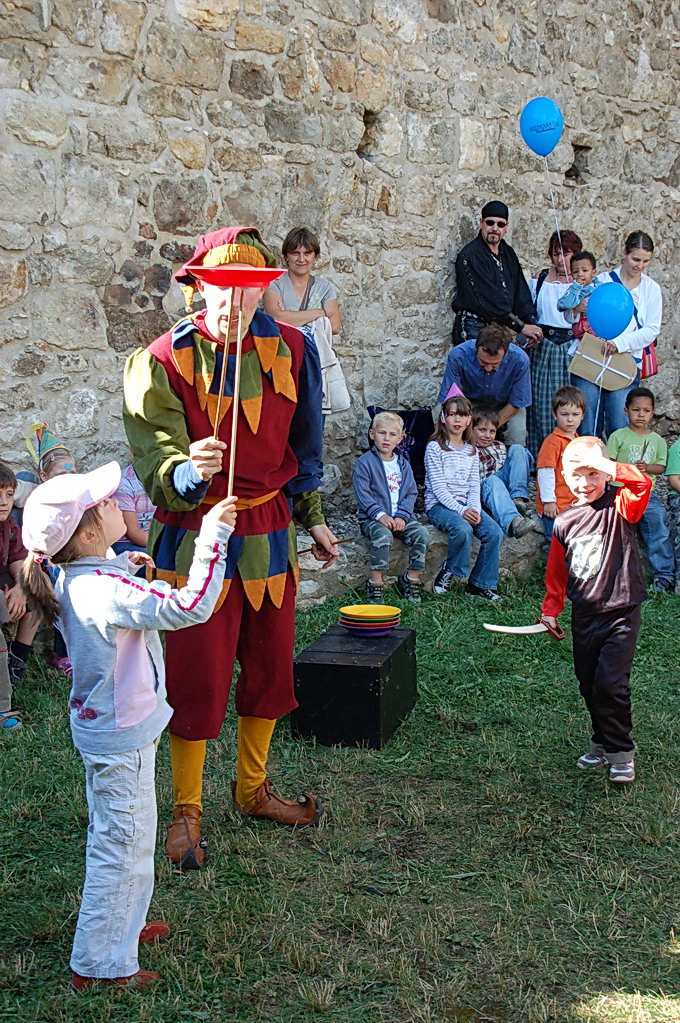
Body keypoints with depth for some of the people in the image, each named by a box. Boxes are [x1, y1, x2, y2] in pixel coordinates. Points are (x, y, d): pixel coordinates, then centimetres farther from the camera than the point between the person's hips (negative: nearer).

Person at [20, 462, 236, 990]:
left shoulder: (75, 577, -2)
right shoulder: (109, 590, -31)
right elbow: (189, 607, -39)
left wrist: (122, 566, 8)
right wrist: (212, 537, -35)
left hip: (100, 725, 10)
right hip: (122, 736, -10)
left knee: (114, 837, 25)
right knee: (121, 846, 4)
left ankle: (122, 923, 43)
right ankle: (99, 965, 16)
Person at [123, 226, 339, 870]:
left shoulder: (288, 349, -2)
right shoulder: (165, 362, -15)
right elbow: (156, 467, -19)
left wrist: (312, 518, 19)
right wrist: (187, 473, -42)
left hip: (268, 534, 5)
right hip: (196, 538, -4)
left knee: (270, 667, 15)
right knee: (197, 679, 2)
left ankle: (252, 789, 37)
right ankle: (187, 811, 22)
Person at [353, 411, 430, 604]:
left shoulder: (403, 464, 14)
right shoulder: (365, 462, -2)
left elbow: (411, 493, 9)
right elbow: (362, 494, -8)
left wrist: (402, 516, -8)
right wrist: (380, 515, -20)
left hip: (400, 517, 5)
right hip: (372, 518, -4)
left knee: (421, 533, -21)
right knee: (383, 535, -35)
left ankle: (411, 579, -6)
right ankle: (375, 583, -24)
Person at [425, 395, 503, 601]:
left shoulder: (471, 451, 16)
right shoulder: (435, 447, -2)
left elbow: (474, 486, 11)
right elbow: (438, 487, -10)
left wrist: (474, 509, -9)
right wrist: (461, 510, -19)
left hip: (466, 504, 6)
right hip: (439, 505, -6)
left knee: (495, 532, -19)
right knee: (462, 529, -36)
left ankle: (480, 584, -7)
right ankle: (449, 570, -9)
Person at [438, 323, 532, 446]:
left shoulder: (520, 360, -29)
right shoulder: (457, 355, -30)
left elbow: (516, 404, -16)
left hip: (506, 406, 0)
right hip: (471, 403, 0)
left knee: (517, 439, -25)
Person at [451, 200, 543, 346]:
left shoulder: (508, 253, 16)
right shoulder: (469, 256, -9)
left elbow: (521, 291, 13)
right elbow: (487, 300, -15)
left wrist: (531, 324, -5)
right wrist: (521, 327, -16)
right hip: (475, 329, -6)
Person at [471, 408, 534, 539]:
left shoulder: (499, 446, 23)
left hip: (504, 486, 6)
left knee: (516, 449, -7)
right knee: (492, 480, -41)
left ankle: (518, 498, -24)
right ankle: (513, 521, -65)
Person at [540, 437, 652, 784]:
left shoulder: (619, 506, -7)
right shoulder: (565, 521, 5)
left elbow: (642, 484, -30)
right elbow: (557, 571, 13)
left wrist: (606, 465, -35)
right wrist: (551, 608, 12)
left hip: (621, 613, -5)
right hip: (584, 616, 5)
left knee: (610, 682, -11)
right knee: (589, 685, 13)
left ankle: (621, 752, 7)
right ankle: (602, 743, 32)